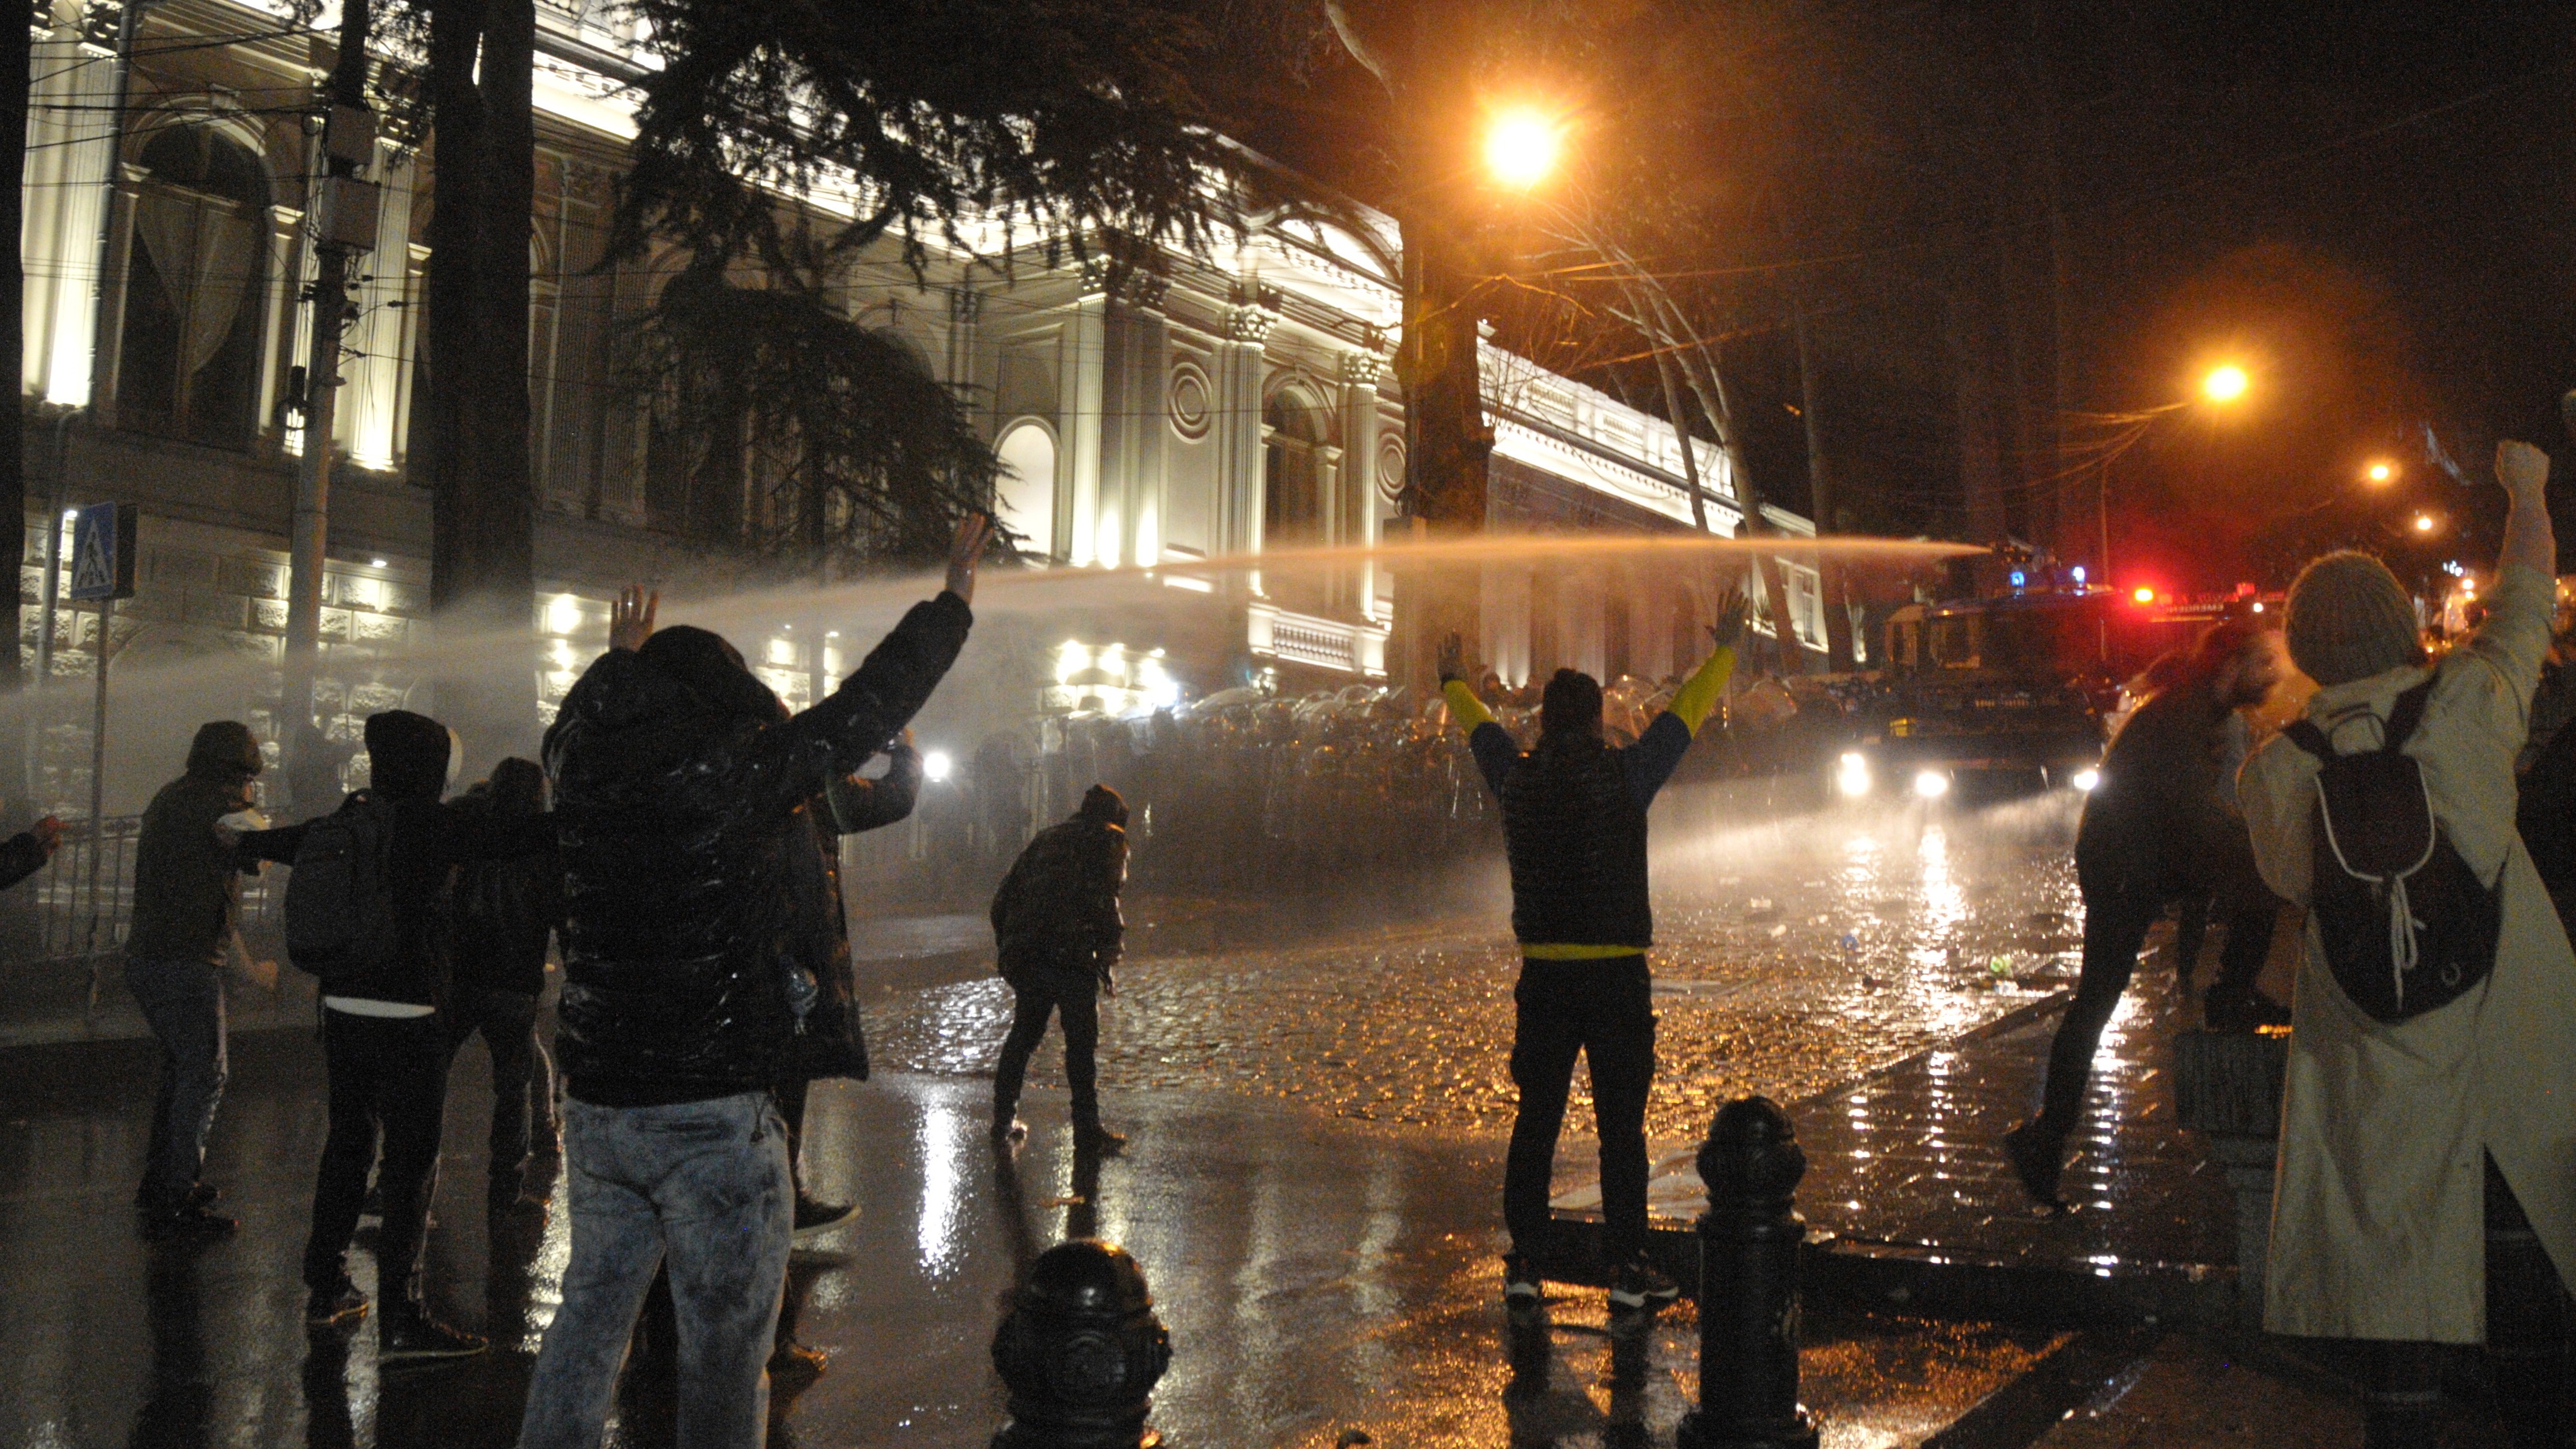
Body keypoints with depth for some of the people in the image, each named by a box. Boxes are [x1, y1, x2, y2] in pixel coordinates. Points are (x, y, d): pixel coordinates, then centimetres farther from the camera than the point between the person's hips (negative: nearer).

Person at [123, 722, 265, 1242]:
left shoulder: (169, 798, 14)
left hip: (147, 959, 10)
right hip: (186, 963, -10)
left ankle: (159, 1181, 31)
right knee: (204, 1079, -4)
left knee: (181, 1068, 22)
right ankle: (173, 1206, -3)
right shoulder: (217, 804, -15)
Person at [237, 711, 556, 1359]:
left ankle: (325, 1286, 32)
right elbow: (519, 836, -17)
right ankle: (400, 1317, -3)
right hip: (406, 1014, -7)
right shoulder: (431, 824, -10)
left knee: (347, 1142, 20)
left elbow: (283, 842, 27)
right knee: (412, 1160, -3)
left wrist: (241, 839, 48)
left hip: (342, 1009, 7)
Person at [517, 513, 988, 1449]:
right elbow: (867, 709, -6)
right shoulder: (736, 775, -14)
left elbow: (581, 718, 27)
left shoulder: (586, 772, 3)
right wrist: (954, 600, 7)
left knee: (591, 1313, 19)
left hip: (596, 1106, 7)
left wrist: (622, 658, 47)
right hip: (715, 1115, -6)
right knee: (725, 1343, 5)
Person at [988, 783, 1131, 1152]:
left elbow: (1003, 900, 21)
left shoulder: (1046, 838, 23)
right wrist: (1109, 955, -5)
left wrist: (1008, 950, 24)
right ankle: (1087, 1130, 1)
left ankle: (1003, 1120, 23)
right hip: (1072, 956, -6)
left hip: (1026, 957, 6)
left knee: (1023, 1035, 18)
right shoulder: (1109, 840, 5)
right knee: (1082, 1042, 0)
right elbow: (1104, 900, -9)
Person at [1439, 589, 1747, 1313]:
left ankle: (1523, 1261, 14)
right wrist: (1726, 648, 17)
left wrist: (1453, 682, 41)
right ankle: (1629, 1266, 9)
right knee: (1621, 1124, 3)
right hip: (1617, 975, -3)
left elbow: (1481, 728, 21)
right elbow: (1686, 714, 4)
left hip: (1544, 975, 3)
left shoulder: (1517, 777, 1)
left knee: (1536, 1119, 10)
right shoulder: (1623, 775, -8)